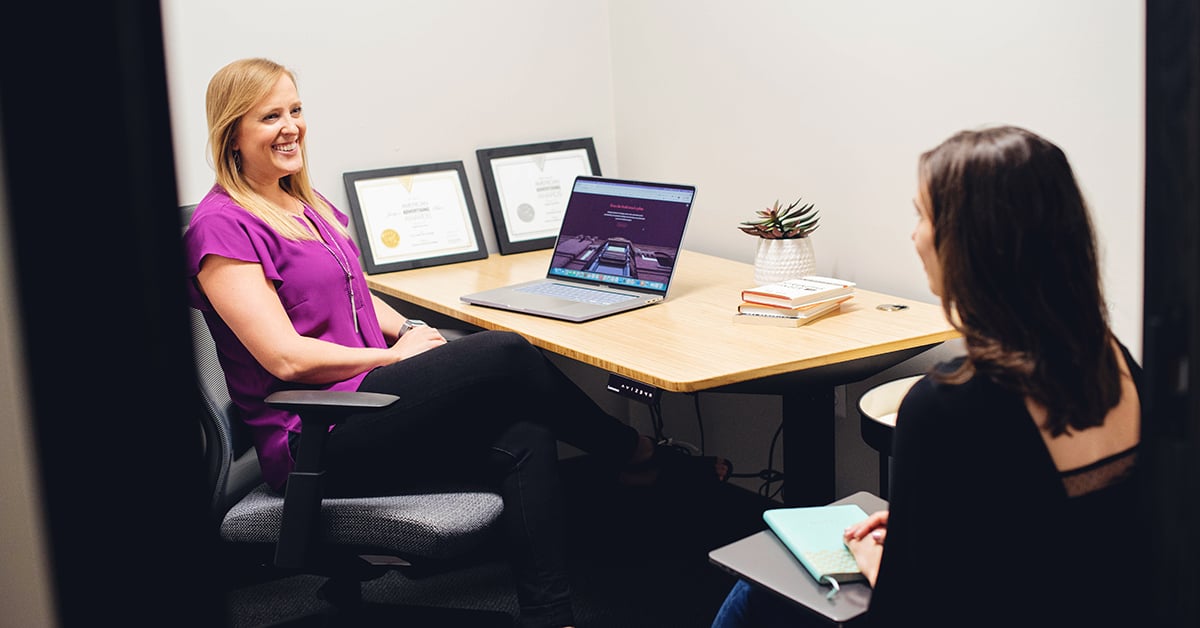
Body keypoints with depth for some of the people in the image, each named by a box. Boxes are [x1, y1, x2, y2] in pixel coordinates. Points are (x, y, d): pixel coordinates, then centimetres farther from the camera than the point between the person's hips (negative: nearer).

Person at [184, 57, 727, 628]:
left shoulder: (308, 205, 18)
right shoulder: (222, 225, -10)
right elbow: (287, 356, -17)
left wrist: (410, 330, 3)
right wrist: (396, 355, -9)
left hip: (364, 394, 9)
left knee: (523, 440, -19)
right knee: (505, 356, -20)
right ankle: (638, 458, 3)